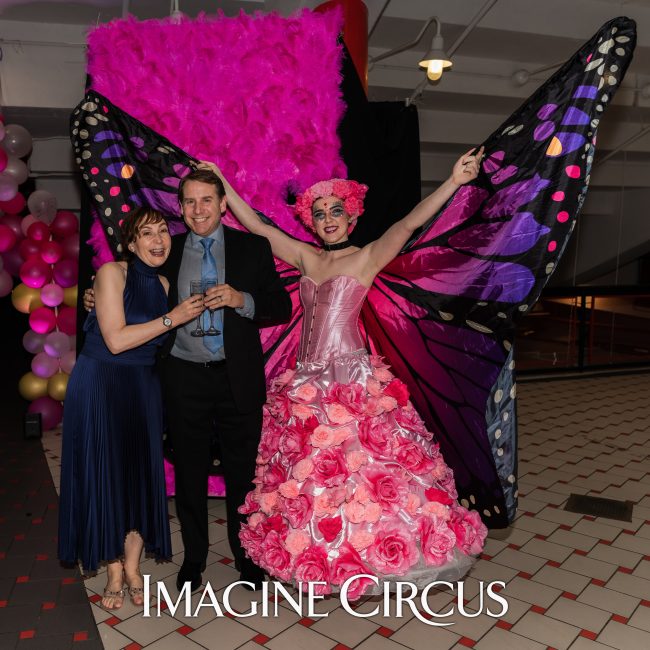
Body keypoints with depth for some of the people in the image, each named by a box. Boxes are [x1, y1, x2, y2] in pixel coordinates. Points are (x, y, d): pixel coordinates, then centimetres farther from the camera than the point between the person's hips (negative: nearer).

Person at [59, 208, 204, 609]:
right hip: (101, 385, -5)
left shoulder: (163, 284, 7)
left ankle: (133, 567, 24)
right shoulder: (112, 273, -11)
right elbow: (116, 339, -19)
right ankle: (115, 573, 20)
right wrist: (172, 318, -17)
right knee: (106, 474, 3)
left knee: (143, 473, 6)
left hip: (144, 388, 5)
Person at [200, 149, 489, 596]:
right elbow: (256, 225, 14)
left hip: (354, 381, -5)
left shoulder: (368, 257, -1)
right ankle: (324, 563, 30)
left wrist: (454, 182, -27)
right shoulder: (306, 257, 12)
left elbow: (408, 224, -15)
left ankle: (368, 560, 15)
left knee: (364, 469, -4)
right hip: (306, 384, 6)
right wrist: (221, 182, 13)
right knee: (309, 476, 12)